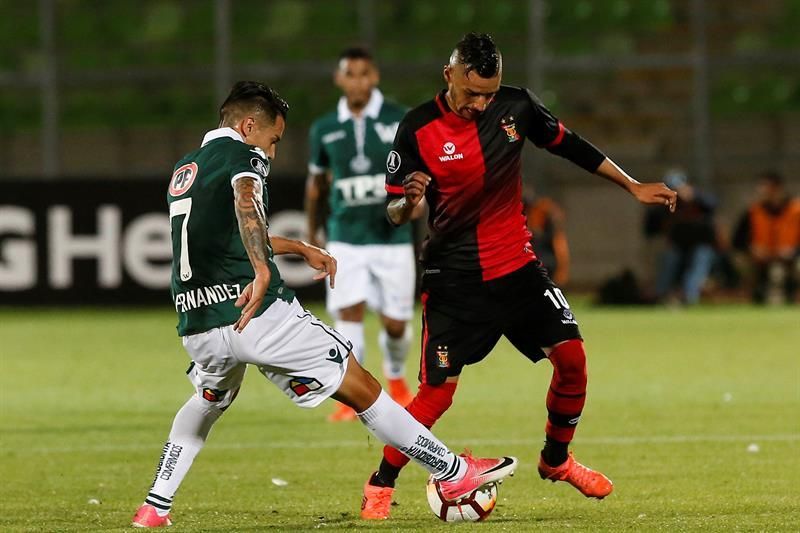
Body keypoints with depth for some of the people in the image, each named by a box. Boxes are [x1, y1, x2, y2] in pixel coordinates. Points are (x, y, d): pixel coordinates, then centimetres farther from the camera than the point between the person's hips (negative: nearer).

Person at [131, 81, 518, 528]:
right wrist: (262, 272, -41)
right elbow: (245, 203, -26)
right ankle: (453, 473, 5)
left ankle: (155, 507, 27)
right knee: (360, 387, 2)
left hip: (198, 327, 7)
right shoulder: (243, 154, -2)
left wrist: (301, 248, 45)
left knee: (207, 404, 36)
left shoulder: (184, 170, 23)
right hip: (257, 314, -7)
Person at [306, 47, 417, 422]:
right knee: (348, 314, -14)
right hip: (345, 239, 1)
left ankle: (396, 380, 34)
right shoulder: (324, 130, 5)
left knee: (395, 324, 4)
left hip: (392, 237, -1)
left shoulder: (401, 121, -3)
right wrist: (311, 235, 22)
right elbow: (317, 181, 18)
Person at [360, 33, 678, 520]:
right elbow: (392, 211, -7)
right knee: (438, 391, -11)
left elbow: (568, 145, 12)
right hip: (455, 277, -4)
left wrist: (633, 186, 15)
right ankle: (380, 487, 4)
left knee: (571, 356, -2)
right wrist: (409, 203, -31)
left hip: (518, 266, 4)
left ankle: (556, 460, 22)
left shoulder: (516, 107, -3)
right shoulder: (417, 129, -13)